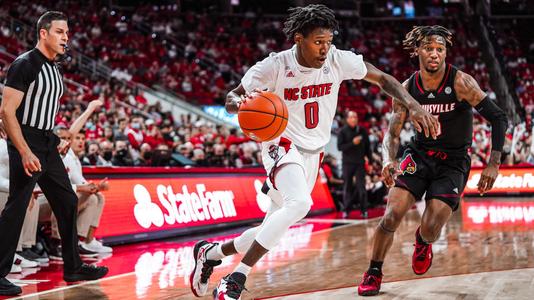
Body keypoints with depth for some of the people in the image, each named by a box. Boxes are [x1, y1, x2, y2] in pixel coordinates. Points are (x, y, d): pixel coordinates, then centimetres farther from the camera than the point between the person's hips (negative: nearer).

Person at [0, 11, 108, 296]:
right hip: (26, 145, -9)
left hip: (48, 145, 9)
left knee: (67, 203, 12)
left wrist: (56, 140, 17)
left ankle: (73, 267, 21)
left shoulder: (54, 69, 14)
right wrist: (25, 152, -25)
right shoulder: (25, 64, -13)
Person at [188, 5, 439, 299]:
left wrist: (414, 105, -17)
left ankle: (210, 253, 33)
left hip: (312, 153, 5)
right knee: (299, 203, -34)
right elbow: (231, 98, -9)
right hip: (282, 145, -5)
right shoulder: (275, 66, -17)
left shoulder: (337, 60, -10)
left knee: (273, 230, 9)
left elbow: (383, 79, -2)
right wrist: (240, 103, -34)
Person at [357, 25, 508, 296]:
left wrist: (493, 164, -20)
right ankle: (374, 273, 5)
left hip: (453, 162, -2)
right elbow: (392, 132, -1)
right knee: (392, 215, -15)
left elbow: (498, 118, -14)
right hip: (419, 154, 2)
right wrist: (388, 160, -23)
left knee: (431, 229, -11)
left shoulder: (460, 82, -16)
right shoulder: (407, 89, -5)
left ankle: (422, 242, 29)